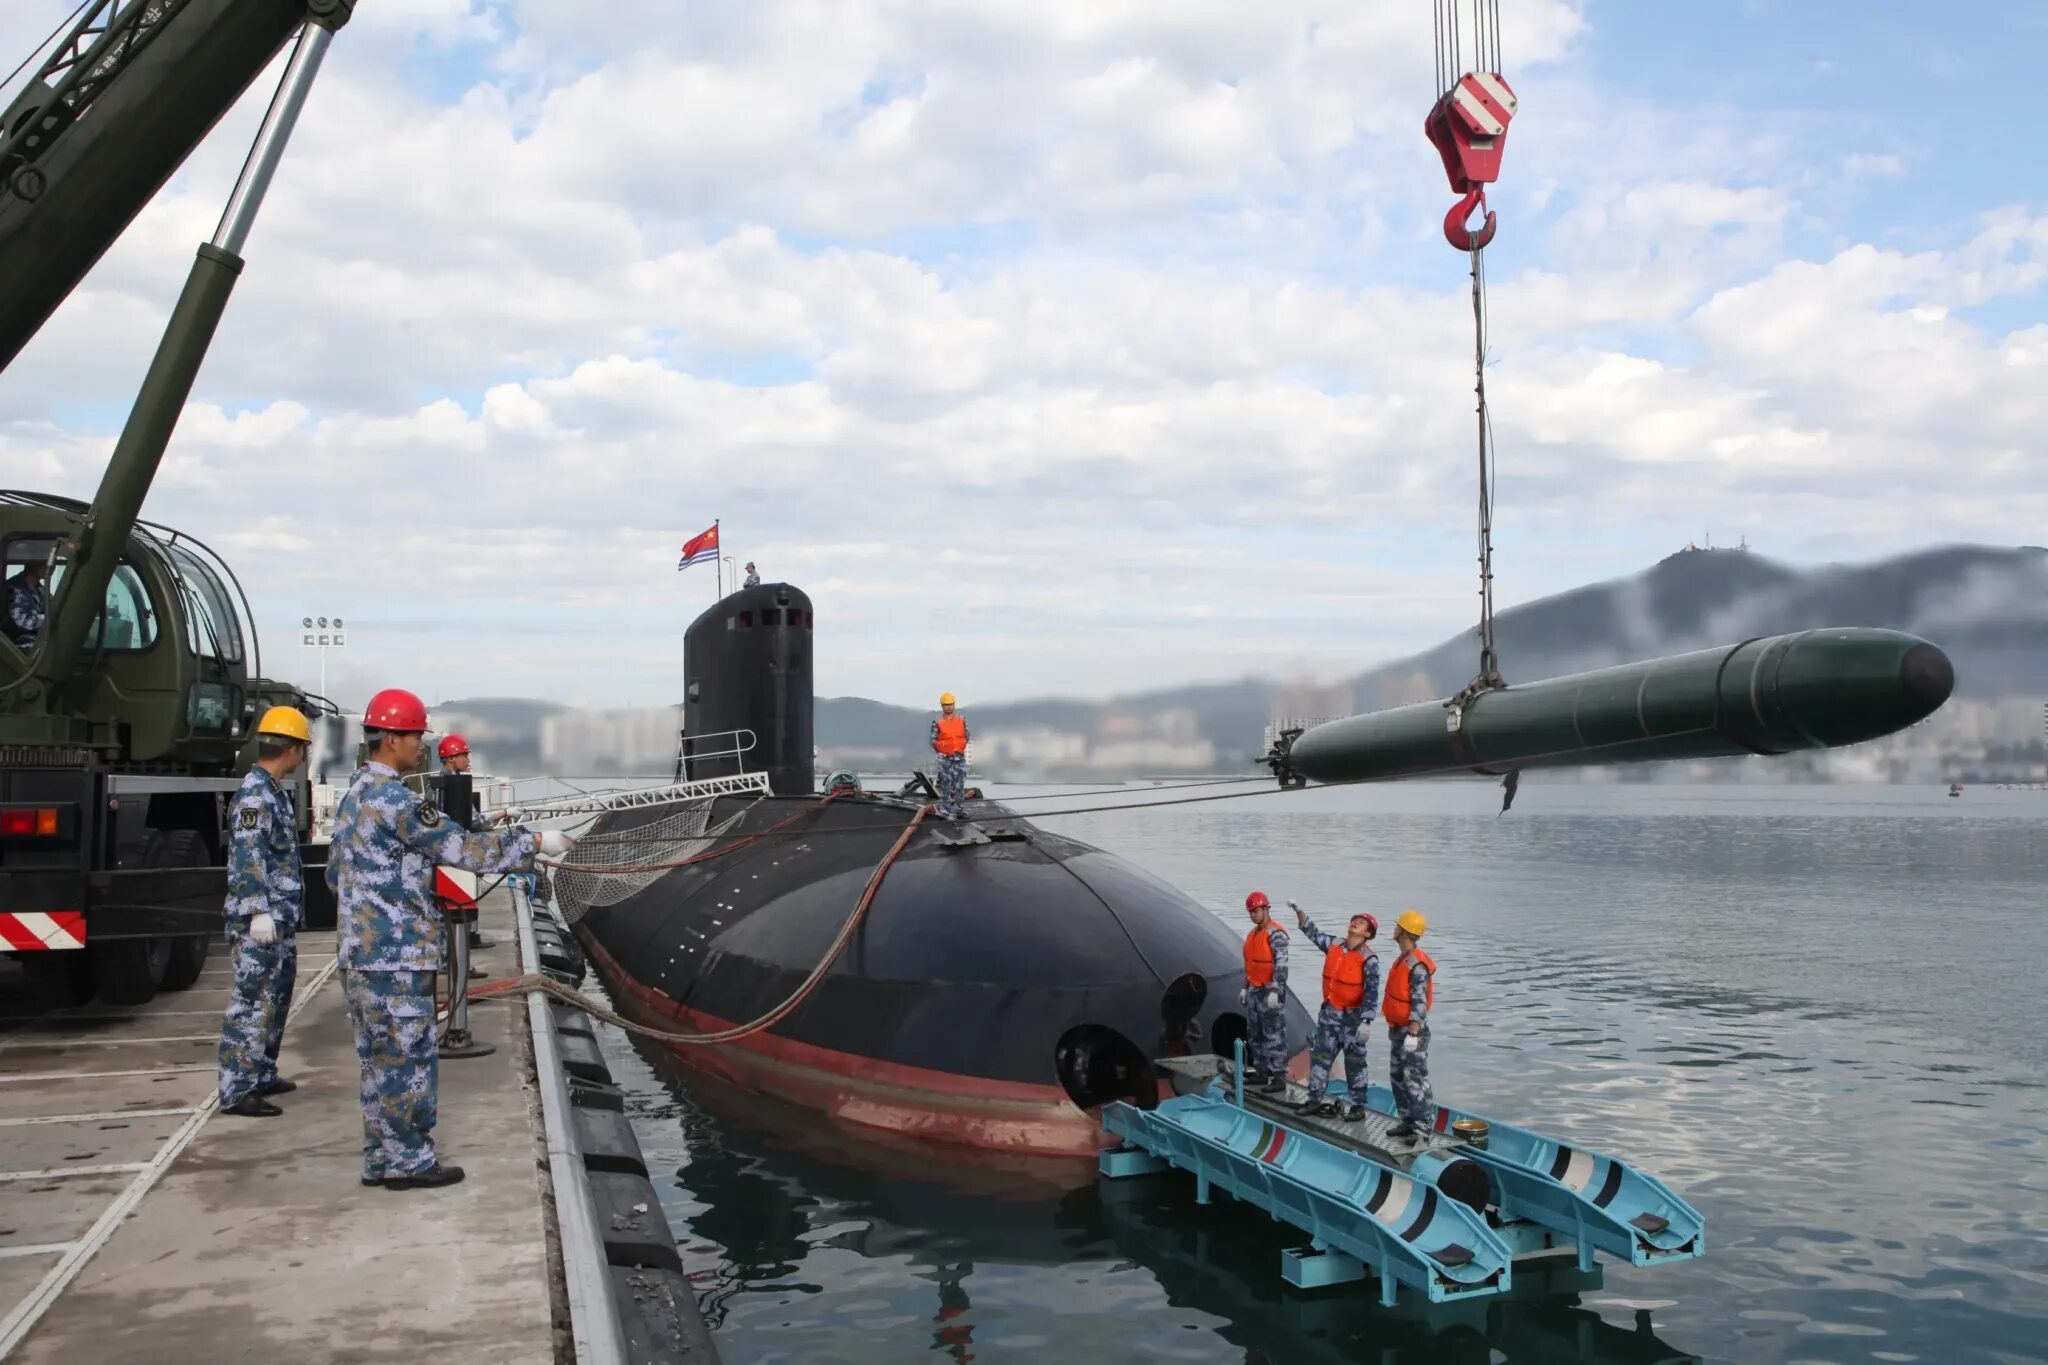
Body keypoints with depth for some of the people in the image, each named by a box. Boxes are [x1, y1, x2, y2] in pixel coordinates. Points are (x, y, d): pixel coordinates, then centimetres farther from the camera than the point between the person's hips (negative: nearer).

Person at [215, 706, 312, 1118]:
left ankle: (261, 1075, 28)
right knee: (252, 1002, -7)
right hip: (261, 922, -10)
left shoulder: (274, 792, 14)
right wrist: (259, 912, -26)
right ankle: (236, 1091, -3)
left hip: (280, 918, 10)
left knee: (276, 999, 18)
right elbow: (248, 859, -22)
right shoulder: (255, 795, -15)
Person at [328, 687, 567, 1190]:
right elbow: (461, 847, -18)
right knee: (408, 1056, -1)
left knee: (379, 1058, 14)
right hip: (396, 956, -10)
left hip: (360, 951, 10)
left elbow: (334, 872, 22)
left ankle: (382, 1158, 21)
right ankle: (408, 1161, 5)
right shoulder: (393, 799, -17)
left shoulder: (353, 798, 14)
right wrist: (533, 842, -11)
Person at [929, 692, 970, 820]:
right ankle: (944, 811, 0)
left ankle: (955, 810, 10)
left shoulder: (961, 719, 7)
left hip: (959, 757, 3)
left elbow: (966, 736, 13)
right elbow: (933, 740, -1)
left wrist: (961, 748, 6)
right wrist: (941, 751, -3)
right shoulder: (938, 722, -2)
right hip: (945, 758, -3)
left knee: (959, 785, 2)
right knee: (945, 784, -3)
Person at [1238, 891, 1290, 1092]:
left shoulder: (1276, 935, -15)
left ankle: (1279, 1077, -6)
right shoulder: (1253, 934, 14)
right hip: (1254, 990, 10)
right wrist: (1245, 987, 23)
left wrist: (1275, 991, -27)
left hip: (1270, 992, -10)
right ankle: (1261, 1072, 25)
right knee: (1255, 1034, 15)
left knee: (1274, 1035, -8)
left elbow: (1281, 965, -21)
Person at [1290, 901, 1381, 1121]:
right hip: (1329, 1013, 6)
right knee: (1320, 1056, 10)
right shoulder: (1333, 945, 2)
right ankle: (1315, 1099, 20)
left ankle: (1357, 1105, 14)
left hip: (1352, 1016, -6)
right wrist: (1299, 911, 8)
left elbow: (1371, 992, -17)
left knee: (1354, 1062, 5)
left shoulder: (1368, 959, -15)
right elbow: (1313, 933, 17)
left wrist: (1365, 1022, -22)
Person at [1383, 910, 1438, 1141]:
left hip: (1412, 1030, -10)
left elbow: (1419, 1002, -23)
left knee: (1415, 1080, -8)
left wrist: (1413, 1033, -27)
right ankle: (1408, 1122, 24)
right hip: (1398, 1029, 10)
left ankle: (1423, 1128, -4)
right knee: (1397, 1077, 15)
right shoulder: (1402, 960, 12)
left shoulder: (1417, 965, -19)